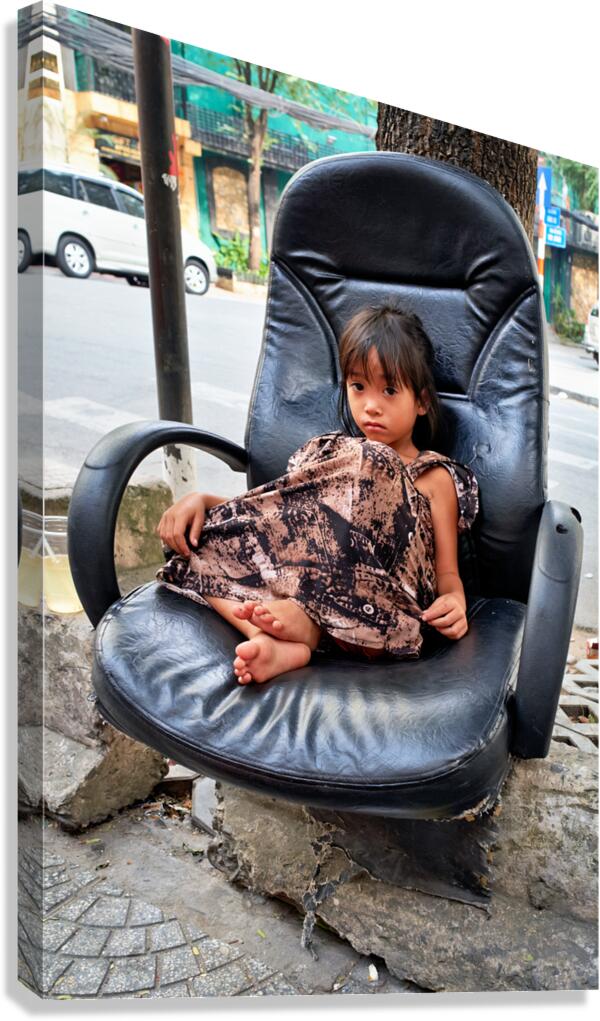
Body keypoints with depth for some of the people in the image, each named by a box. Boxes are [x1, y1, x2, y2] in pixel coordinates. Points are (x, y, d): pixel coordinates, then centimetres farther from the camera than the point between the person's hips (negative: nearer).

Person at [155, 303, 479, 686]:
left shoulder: (434, 477, 14)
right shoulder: (329, 452, 26)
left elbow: (447, 573, 9)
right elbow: (270, 512, 21)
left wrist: (455, 602, -16)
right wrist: (203, 500, 3)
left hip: (370, 608, -4)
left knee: (367, 467, -22)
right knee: (195, 536, -10)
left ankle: (303, 623, -31)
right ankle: (279, 645, -32)